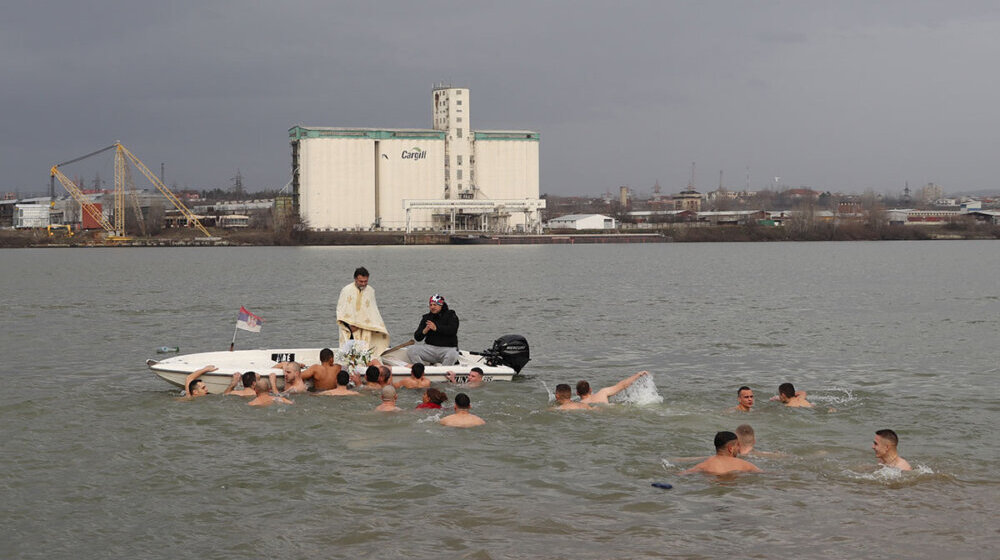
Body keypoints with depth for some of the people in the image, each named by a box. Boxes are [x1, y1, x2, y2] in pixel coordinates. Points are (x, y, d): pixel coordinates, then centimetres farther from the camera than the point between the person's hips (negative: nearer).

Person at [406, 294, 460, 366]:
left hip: (448, 348, -4)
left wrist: (436, 328, -28)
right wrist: (424, 331, -17)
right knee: (410, 351, -17)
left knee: (452, 355, -39)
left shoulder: (450, 315, 1)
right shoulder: (426, 317, 11)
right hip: (430, 348, 4)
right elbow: (417, 337, 6)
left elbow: (453, 330, -19)